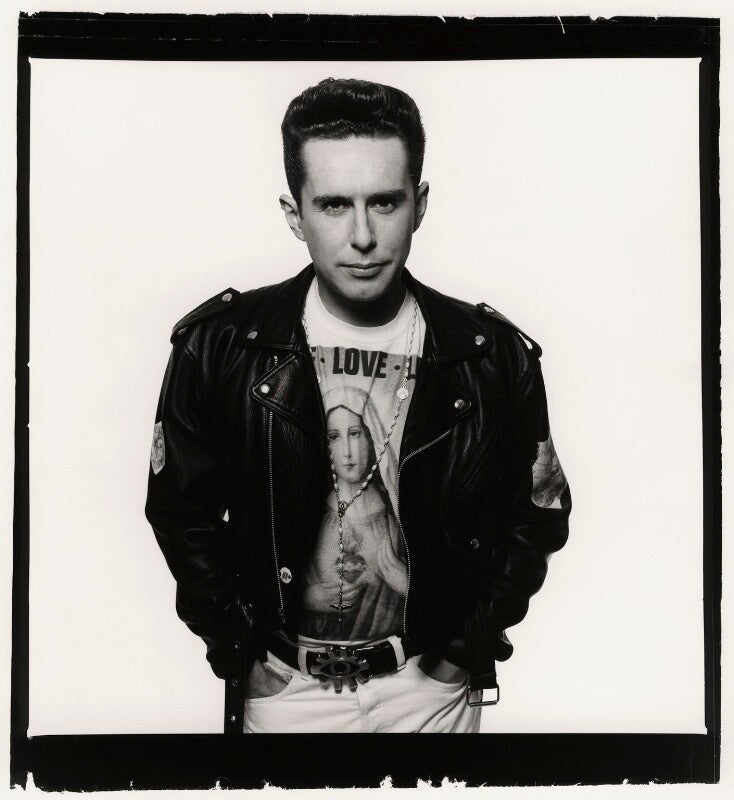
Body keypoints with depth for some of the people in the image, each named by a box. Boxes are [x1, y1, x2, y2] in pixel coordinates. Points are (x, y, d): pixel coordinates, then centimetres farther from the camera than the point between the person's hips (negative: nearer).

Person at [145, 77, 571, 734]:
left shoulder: (495, 357, -12)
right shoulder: (220, 346, -13)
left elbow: (535, 515, 0)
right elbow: (182, 514, -2)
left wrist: (468, 649, -3)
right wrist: (240, 653, -3)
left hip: (431, 684, 1)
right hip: (283, 688, 0)